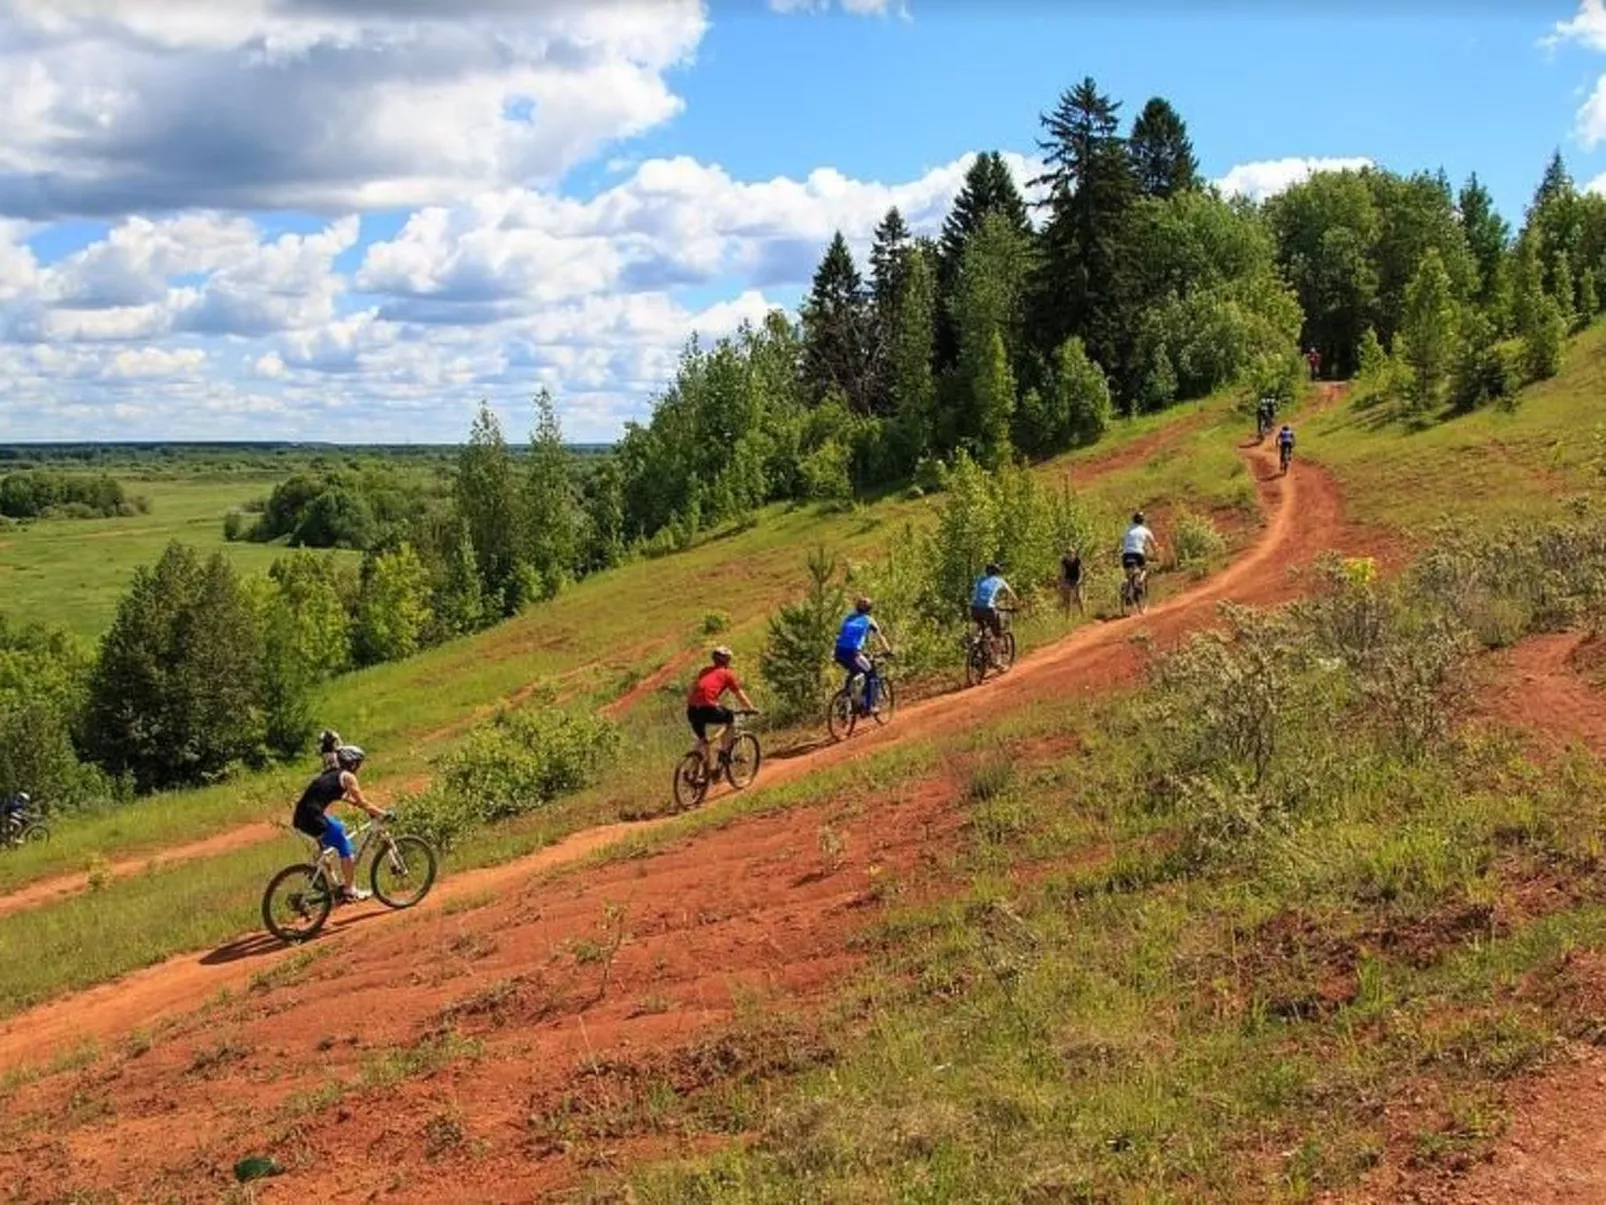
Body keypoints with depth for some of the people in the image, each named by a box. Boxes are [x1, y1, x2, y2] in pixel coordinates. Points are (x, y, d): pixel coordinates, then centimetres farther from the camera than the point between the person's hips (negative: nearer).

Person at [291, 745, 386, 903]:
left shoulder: (332, 774, 22)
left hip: (302, 816, 9)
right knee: (346, 847, 2)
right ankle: (350, 891, 6)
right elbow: (363, 803, -4)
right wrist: (384, 813, 4)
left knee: (340, 829, 29)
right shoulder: (347, 776, -3)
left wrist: (371, 809, 35)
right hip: (313, 817, -9)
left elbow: (345, 797, 35)